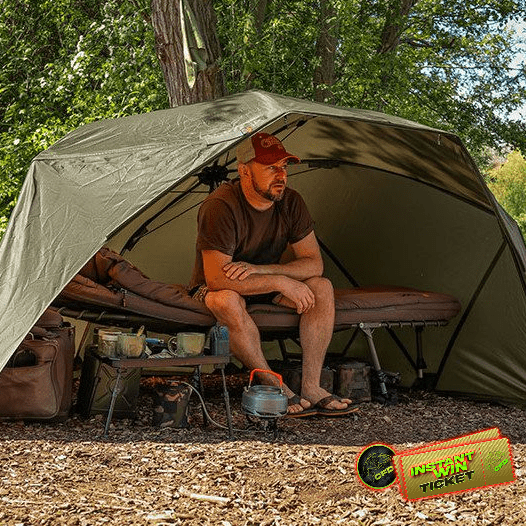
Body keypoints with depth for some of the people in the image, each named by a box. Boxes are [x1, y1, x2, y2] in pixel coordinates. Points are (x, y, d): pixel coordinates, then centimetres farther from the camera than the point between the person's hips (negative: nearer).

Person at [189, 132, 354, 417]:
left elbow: (314, 263, -11)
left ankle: (311, 387, -20)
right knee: (227, 300, -40)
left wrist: (259, 270, -27)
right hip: (212, 289, -5)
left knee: (321, 288, -19)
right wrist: (280, 281, -33)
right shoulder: (220, 207, -28)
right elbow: (217, 280, -34)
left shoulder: (290, 201, -11)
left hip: (264, 283, 5)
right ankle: (274, 387, -24)